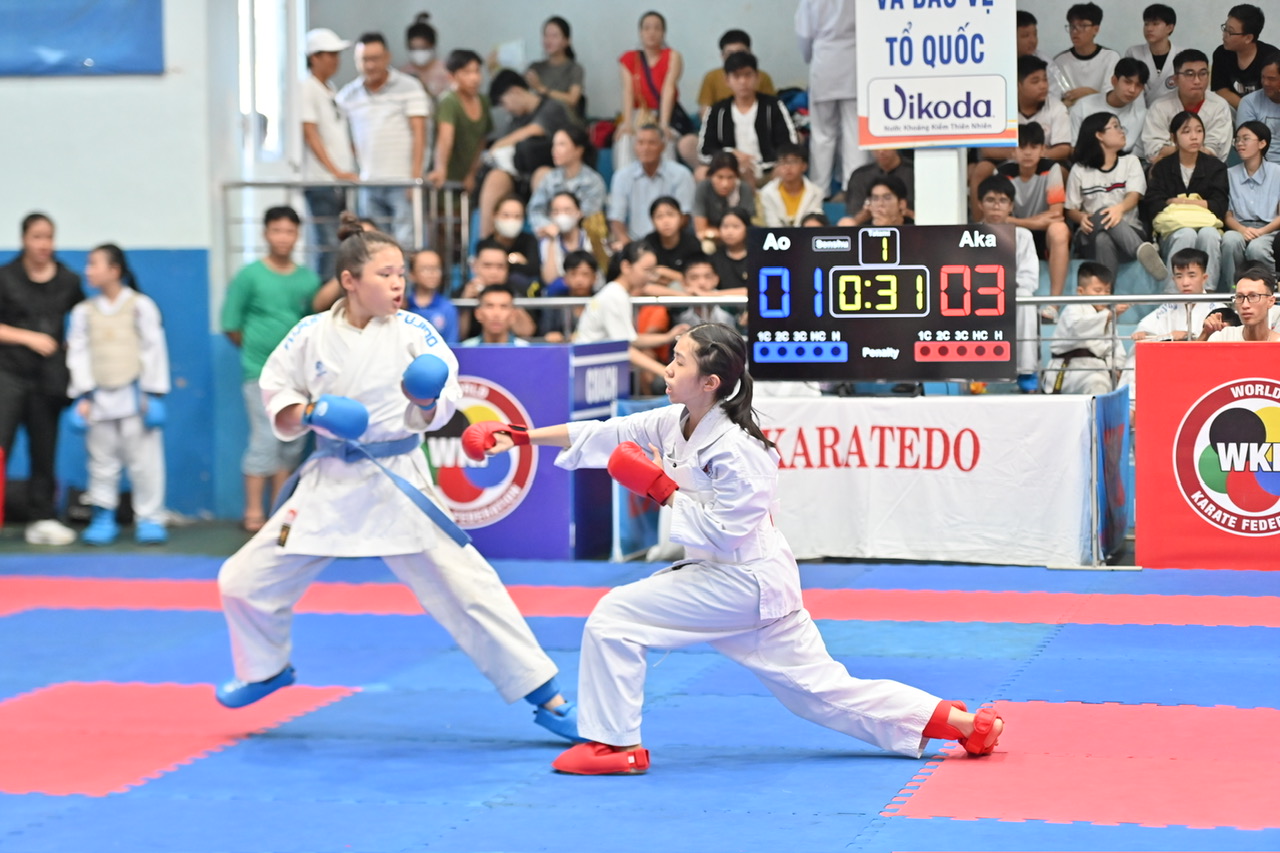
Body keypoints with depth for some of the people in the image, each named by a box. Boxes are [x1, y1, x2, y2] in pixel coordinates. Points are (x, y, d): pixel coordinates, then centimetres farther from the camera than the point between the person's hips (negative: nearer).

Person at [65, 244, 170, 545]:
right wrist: (83, 396, -3)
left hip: (134, 395, -3)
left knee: (144, 459, -2)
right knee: (102, 462, 6)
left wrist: (153, 394, -5)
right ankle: (103, 518, 15)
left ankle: (150, 519, 6)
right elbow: (78, 354, 5)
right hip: (99, 397, 3)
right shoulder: (84, 312, 7)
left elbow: (153, 350, -1)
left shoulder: (141, 306, -1)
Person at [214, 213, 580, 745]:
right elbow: (277, 400, 5)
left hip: (398, 483, -2)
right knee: (245, 581, 6)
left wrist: (428, 402, -26)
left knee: (467, 586, -8)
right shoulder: (312, 335, -5)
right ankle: (267, 670, 37)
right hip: (329, 483, 2)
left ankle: (543, 694, 1)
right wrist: (309, 413, -15)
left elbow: (435, 417, -4)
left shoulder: (414, 333, -8)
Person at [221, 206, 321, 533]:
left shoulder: (308, 279, 4)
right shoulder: (250, 276, -5)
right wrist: (255, 348, 5)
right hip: (261, 373, -4)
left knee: (291, 444, 8)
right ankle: (254, 512, -3)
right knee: (265, 441, -8)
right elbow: (231, 324, -1)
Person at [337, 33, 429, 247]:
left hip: (402, 181, -4)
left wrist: (416, 176, -11)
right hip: (368, 183, 4)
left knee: (405, 243, -9)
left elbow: (419, 133, -3)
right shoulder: (347, 95, 11)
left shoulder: (408, 88, 2)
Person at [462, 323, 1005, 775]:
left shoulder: (735, 451, -22)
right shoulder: (673, 424, 4)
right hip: (723, 576, 9)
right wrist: (522, 437, 6)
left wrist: (663, 490, -19)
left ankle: (617, 745, 0)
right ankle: (963, 724, 12)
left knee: (615, 617, -11)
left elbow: (724, 531, -23)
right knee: (819, 689, 11)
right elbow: (602, 435, 8)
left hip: (745, 582, -9)